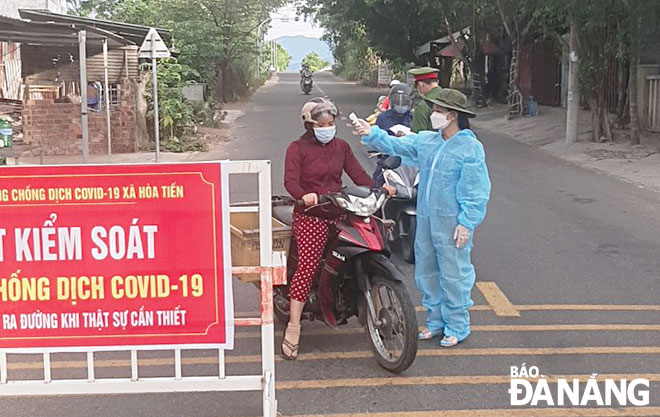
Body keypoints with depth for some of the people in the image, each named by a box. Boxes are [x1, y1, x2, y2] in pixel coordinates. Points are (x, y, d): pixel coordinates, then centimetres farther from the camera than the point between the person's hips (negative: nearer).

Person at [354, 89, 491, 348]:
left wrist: (466, 223, -17)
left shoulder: (471, 148, -11)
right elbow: (396, 146, 12)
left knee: (453, 274, 1)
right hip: (426, 219, 7)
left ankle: (457, 327, 15)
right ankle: (436, 320, 30)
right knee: (426, 272, 15)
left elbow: (477, 191, -13)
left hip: (452, 222, -7)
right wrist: (372, 134, -3)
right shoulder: (426, 141, 9)